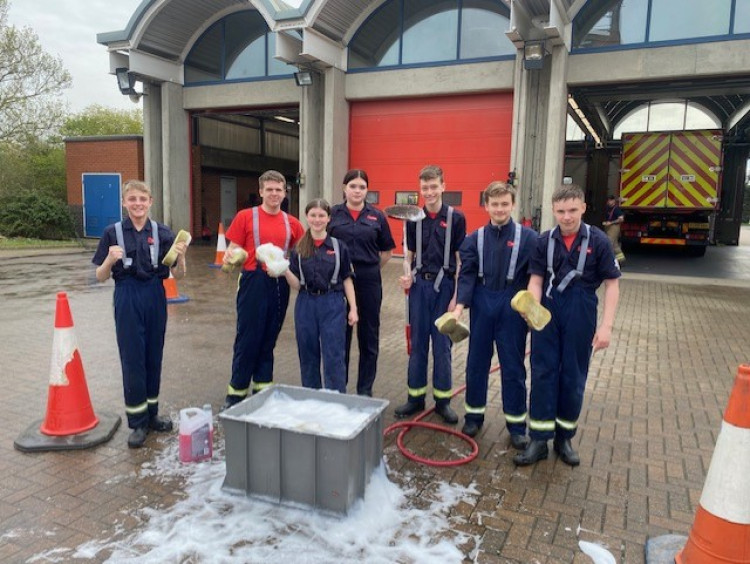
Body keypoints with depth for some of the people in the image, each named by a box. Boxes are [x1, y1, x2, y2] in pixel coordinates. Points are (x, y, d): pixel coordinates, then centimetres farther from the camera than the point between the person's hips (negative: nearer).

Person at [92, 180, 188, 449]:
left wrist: (181, 257, -18)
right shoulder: (113, 232, -2)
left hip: (155, 296, 2)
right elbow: (101, 277, 0)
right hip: (127, 298, -2)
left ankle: (151, 414, 28)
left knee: (153, 356, 11)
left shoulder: (162, 232, 0)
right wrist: (110, 259, -19)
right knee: (132, 359, 3)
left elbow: (178, 274, 1)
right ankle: (138, 422, 16)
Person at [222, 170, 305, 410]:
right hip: (254, 282, -3)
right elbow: (233, 250, -2)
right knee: (248, 338, 0)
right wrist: (230, 256, -23)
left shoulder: (292, 223, 8)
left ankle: (263, 388, 24)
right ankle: (236, 391, 14)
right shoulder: (245, 216, -2)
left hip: (280, 284, 4)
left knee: (269, 339, 12)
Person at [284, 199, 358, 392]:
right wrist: (285, 271, -18)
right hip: (306, 304, 2)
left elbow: (346, 279, 3)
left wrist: (353, 308, -2)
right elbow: (296, 284, 1)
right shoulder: (299, 248, 3)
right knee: (308, 356, 12)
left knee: (334, 357, 0)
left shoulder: (339, 246, 0)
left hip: (333, 304, -2)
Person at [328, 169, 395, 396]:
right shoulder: (332, 214, 1)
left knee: (368, 335, 8)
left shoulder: (377, 216, 3)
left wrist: (369, 268, 4)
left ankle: (365, 390, 22)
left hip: (369, 281, 1)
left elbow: (387, 251, 9)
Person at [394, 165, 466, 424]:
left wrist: (456, 295, -8)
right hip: (419, 285, 3)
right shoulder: (414, 218, 5)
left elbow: (460, 259, -4)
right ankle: (416, 396, 22)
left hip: (444, 286, -2)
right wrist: (407, 276, -8)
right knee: (417, 344, 10)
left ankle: (442, 399, 19)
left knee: (442, 345, 6)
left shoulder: (456, 218, -4)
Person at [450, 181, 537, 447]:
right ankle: (474, 415, 28)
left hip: (514, 308, -2)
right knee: (476, 362, 11)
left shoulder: (528, 237, -3)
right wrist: (460, 305, -17)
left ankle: (517, 425, 19)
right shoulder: (474, 239, 2)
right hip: (481, 305, 2)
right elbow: (467, 275, -4)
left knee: (513, 367, 6)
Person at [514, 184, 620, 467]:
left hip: (581, 316, -1)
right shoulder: (544, 241, -1)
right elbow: (536, 279, 0)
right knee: (543, 374, 3)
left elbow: (612, 284, -4)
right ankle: (539, 439, 12)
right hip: (547, 313, 1)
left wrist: (606, 325, -11)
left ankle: (564, 438, 25)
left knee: (573, 378, 9)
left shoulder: (598, 241, -7)